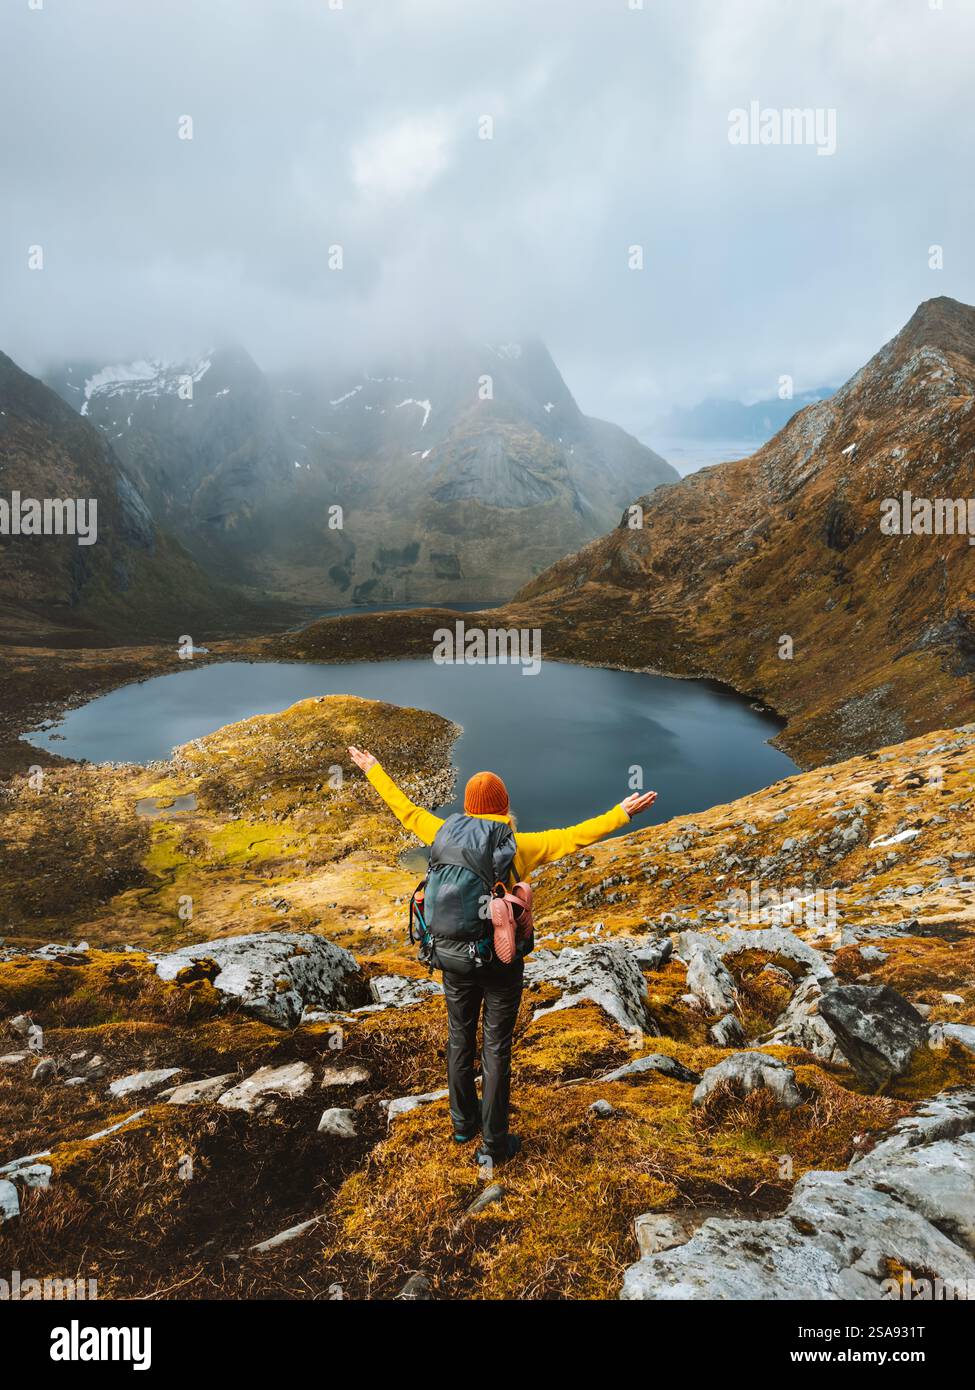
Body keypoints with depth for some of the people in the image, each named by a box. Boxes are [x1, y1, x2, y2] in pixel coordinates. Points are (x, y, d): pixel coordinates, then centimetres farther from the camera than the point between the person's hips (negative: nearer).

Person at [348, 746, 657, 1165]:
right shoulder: (518, 847, -18)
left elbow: (406, 810, 3)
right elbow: (574, 837, -21)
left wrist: (373, 770, 15)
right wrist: (622, 814, -16)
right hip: (501, 960, -3)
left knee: (460, 1039, 21)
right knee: (496, 1049, 10)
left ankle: (464, 1122, 41)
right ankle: (492, 1143, 22)